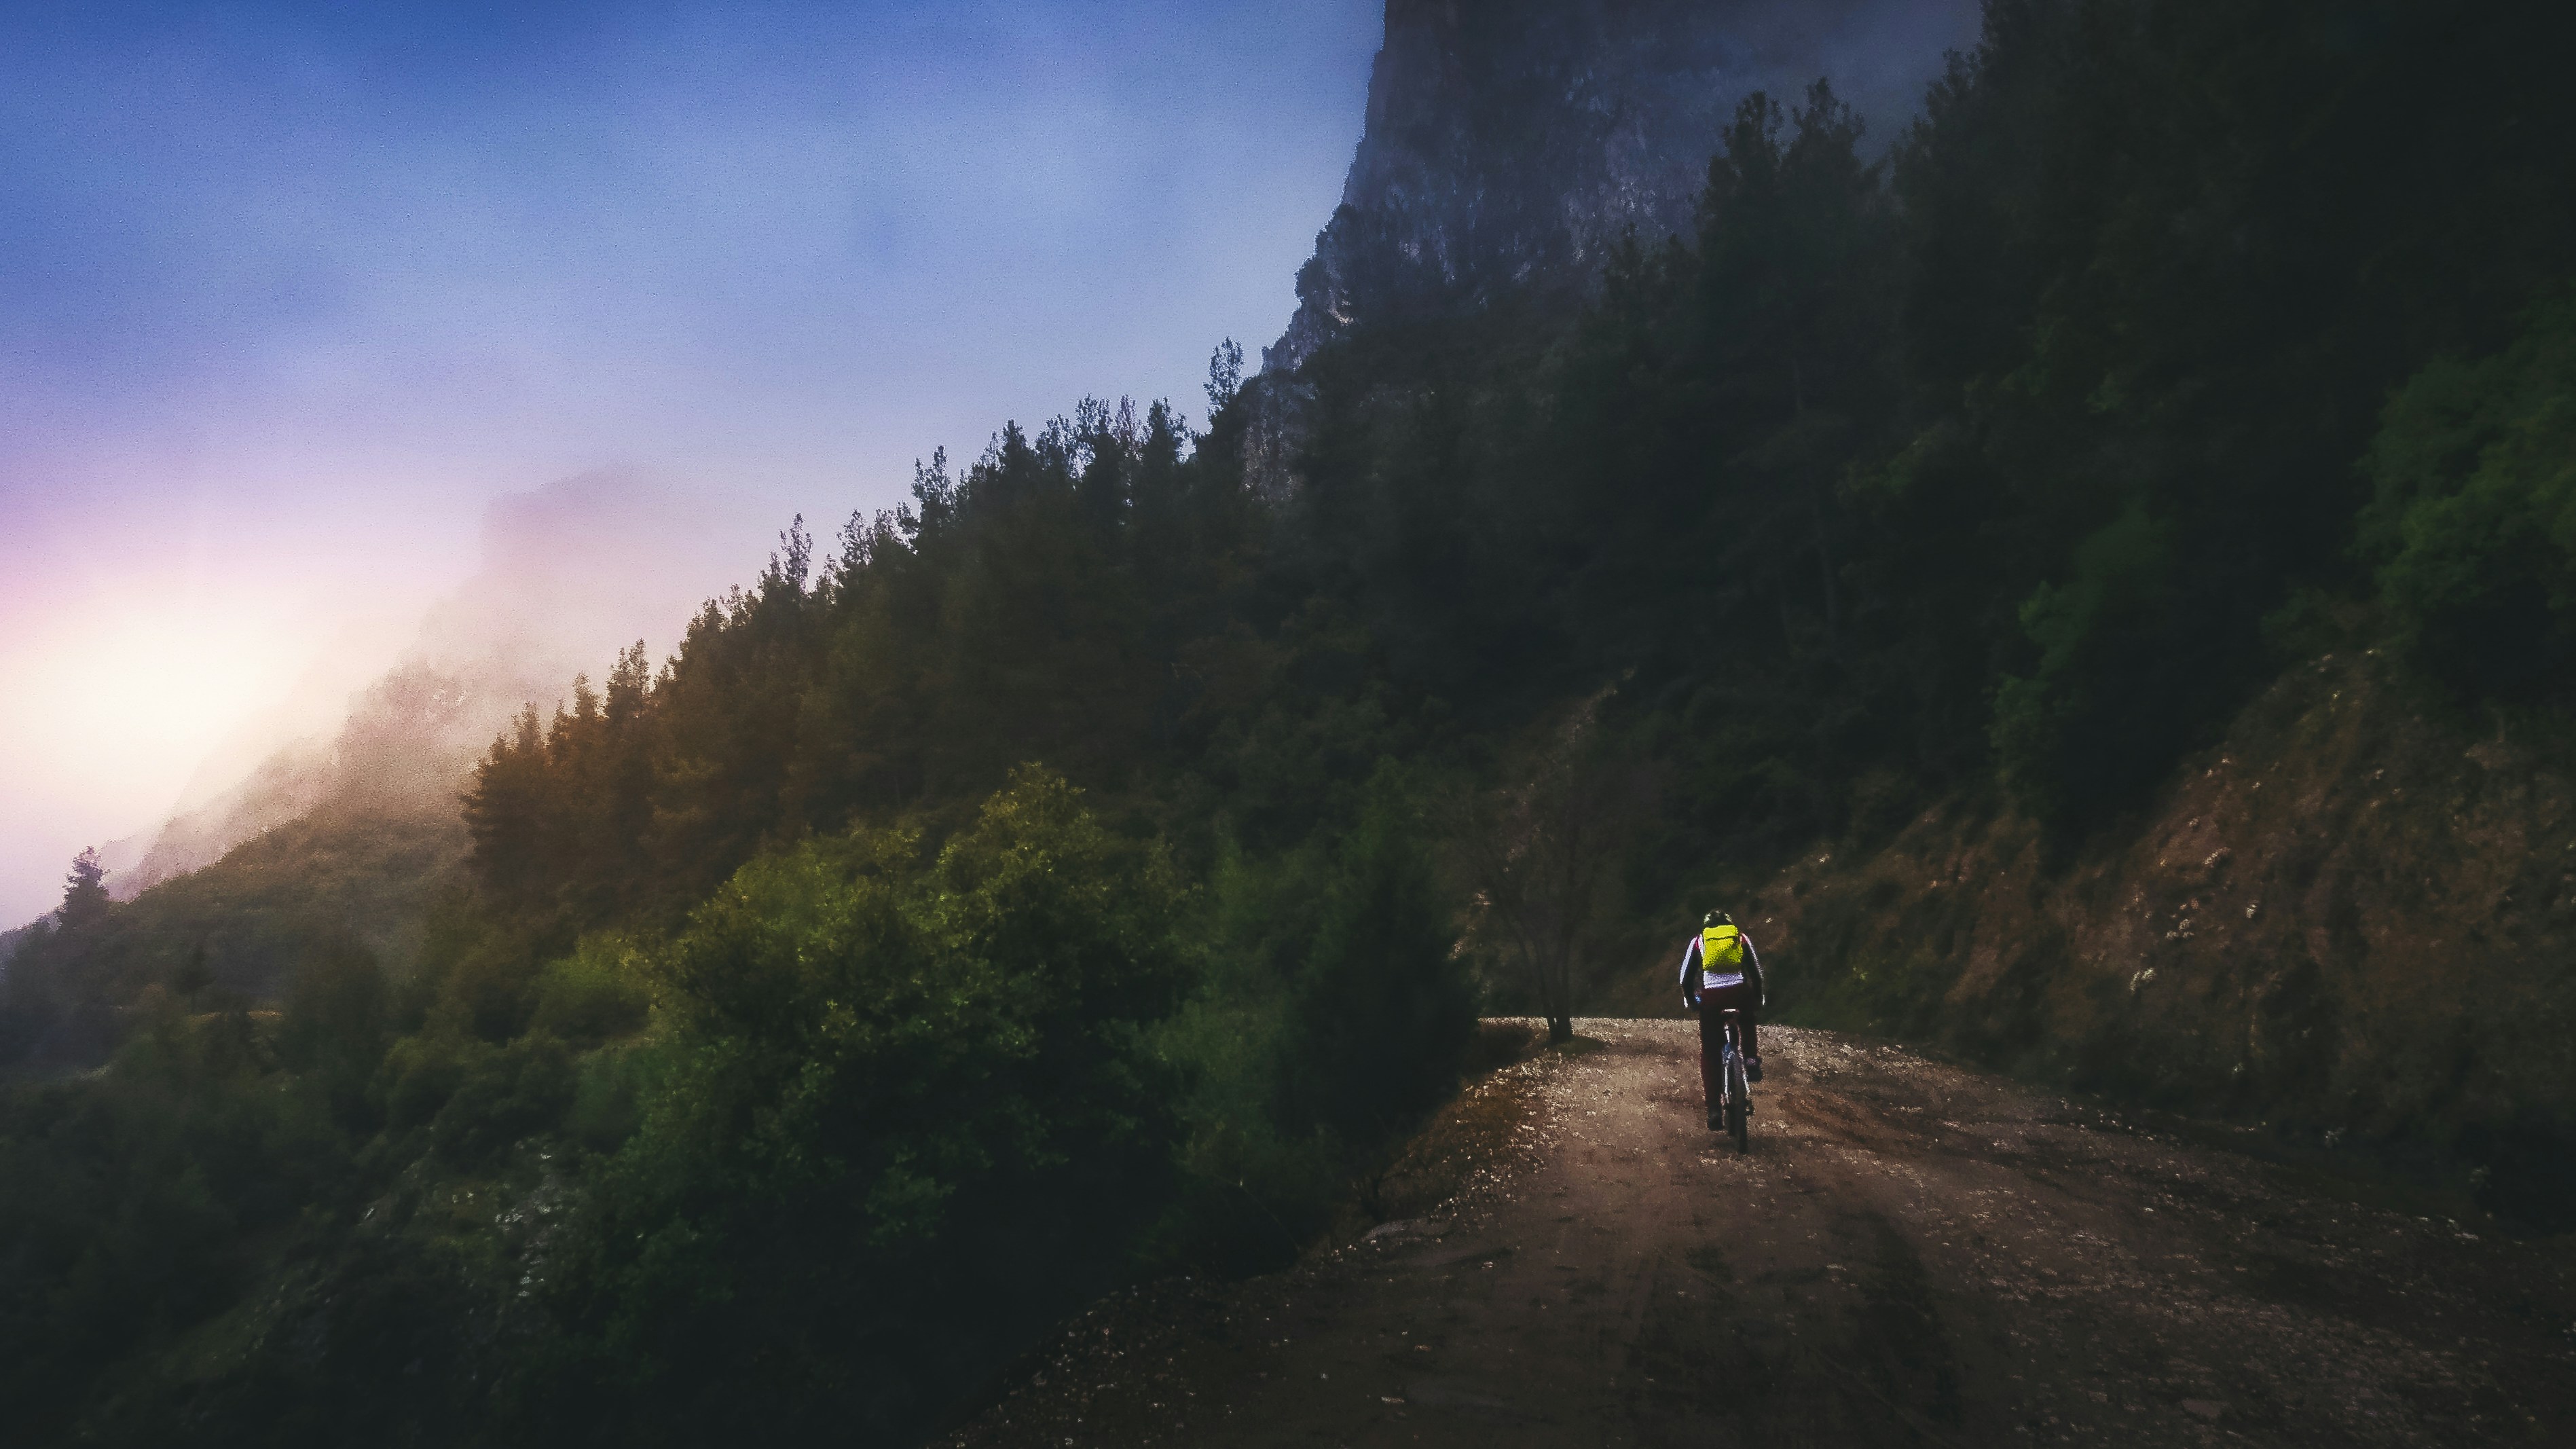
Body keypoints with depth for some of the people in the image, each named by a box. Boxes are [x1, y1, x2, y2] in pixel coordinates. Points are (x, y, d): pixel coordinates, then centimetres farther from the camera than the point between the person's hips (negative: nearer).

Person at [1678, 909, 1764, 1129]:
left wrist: (1690, 1000, 32)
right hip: (1740, 994, 1)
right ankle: (1751, 1060, 13)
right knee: (1747, 1023, 37)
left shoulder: (1698, 941, 20)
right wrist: (1758, 1001, 32)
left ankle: (1713, 1109, 4)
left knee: (1710, 1052, 10)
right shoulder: (1742, 939, 20)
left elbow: (1686, 978, 16)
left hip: (1710, 997, -1)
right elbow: (1757, 974, 19)